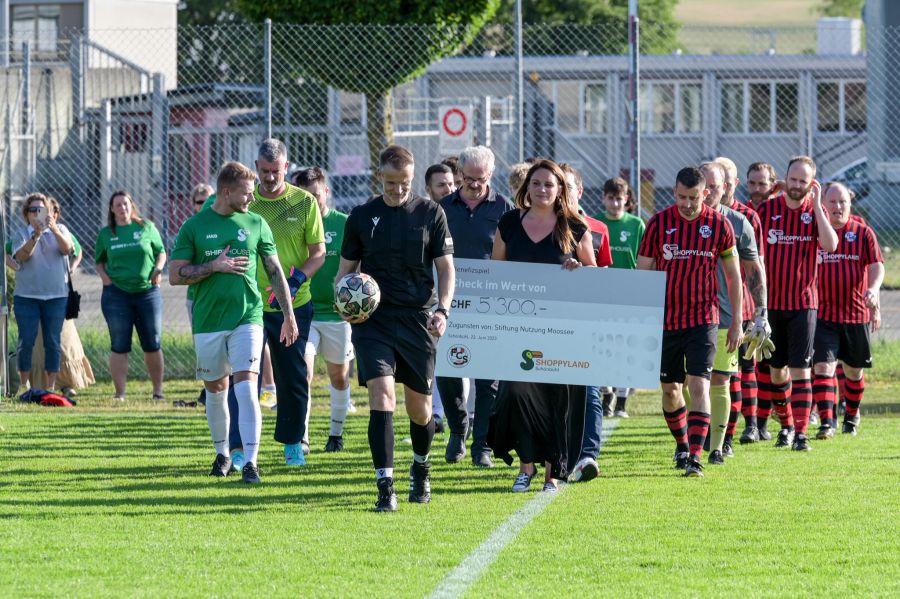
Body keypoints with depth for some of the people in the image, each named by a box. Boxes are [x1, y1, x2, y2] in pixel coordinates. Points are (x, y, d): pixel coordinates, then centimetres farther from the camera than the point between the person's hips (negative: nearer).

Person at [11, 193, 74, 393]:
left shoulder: (60, 229, 6)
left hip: (56, 295, 0)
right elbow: (21, 256, -13)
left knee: (53, 342, 0)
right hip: (26, 295, 0)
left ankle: (51, 386, 5)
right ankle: (23, 385, 5)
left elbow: (67, 249, -11)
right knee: (26, 341, -2)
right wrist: (36, 235, -26)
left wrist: (54, 229, -27)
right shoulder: (21, 233, 4)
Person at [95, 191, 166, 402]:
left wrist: (158, 268, -7)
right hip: (116, 295, 0)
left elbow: (161, 252, 12)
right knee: (119, 346, -1)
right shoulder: (106, 234, 7)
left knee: (153, 345, 4)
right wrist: (105, 278, -2)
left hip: (147, 292, 0)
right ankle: (119, 393, 2)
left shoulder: (146, 227, 4)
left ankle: (158, 390, 14)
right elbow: (99, 261, 16)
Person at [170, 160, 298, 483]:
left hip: (248, 317, 0)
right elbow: (175, 275, -2)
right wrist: (214, 266, -13)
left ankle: (250, 462, -15)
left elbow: (275, 271, 11)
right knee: (216, 390, 11)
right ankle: (222, 454, 30)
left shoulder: (256, 224, 5)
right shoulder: (194, 226, 0)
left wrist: (288, 315, 10)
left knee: (246, 387, -13)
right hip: (208, 321, 0)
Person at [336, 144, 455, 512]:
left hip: (417, 319, 0)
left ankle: (421, 468, 38)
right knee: (381, 395, -17)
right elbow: (346, 269, 11)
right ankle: (385, 488, -17)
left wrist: (442, 309, -10)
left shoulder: (431, 214, 4)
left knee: (420, 409, 7)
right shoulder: (362, 216, 6)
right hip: (373, 318, 0)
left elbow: (445, 268, 6)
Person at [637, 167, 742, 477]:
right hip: (665, 320, 2)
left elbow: (733, 275, 7)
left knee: (699, 385, -13)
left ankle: (695, 456, -15)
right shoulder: (658, 223, -2)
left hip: (703, 320, -2)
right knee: (670, 390, 10)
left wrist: (736, 323, 7)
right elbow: (643, 273, 3)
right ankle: (682, 444, 31)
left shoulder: (719, 225, -3)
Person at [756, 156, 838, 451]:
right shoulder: (768, 209, 1)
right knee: (776, 369, 9)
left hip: (803, 302, -2)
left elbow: (830, 244, -19)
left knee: (800, 369, -7)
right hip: (771, 302, 2)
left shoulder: (815, 211, -1)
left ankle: (801, 433, -7)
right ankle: (786, 425, 25)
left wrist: (816, 205, -17)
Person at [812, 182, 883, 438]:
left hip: (857, 313, 1)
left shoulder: (863, 233, 2)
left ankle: (852, 416, 34)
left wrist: (873, 290, -21)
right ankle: (826, 422, -19)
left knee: (853, 370, 14)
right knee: (823, 367, -14)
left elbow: (876, 266, -3)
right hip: (823, 314, -1)